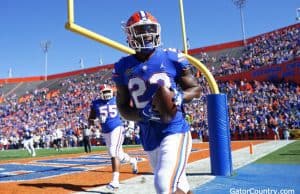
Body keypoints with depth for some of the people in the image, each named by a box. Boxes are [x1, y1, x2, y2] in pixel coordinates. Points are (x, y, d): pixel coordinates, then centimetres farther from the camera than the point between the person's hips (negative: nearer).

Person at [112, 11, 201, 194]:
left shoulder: (172, 57, -5)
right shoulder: (123, 67, 1)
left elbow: (196, 88, 5)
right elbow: (123, 107, 4)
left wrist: (181, 96, -17)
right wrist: (142, 114, -17)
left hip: (174, 131, -3)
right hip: (149, 138, 4)